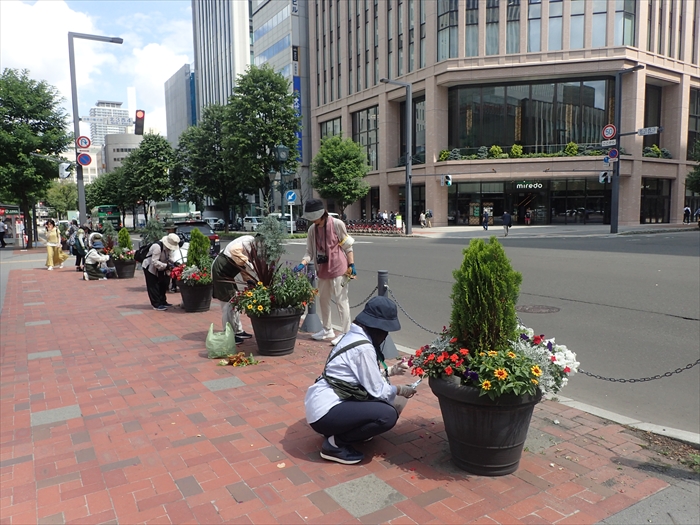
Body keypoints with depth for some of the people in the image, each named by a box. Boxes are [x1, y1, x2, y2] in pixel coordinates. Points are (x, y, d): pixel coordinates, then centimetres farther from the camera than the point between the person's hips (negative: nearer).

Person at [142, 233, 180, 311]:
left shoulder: (168, 247, -7)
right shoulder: (157, 247, -32)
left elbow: (168, 259, -1)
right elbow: (154, 262, -33)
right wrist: (166, 266, -39)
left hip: (159, 268, 9)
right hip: (150, 267, -9)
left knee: (163, 284, 13)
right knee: (153, 286, -7)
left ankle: (162, 302, 24)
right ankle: (156, 304, -1)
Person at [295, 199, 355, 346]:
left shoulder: (337, 224, -13)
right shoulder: (312, 229, 2)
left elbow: (347, 246, -7)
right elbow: (310, 251, 3)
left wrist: (351, 265, -9)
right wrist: (302, 264, -14)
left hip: (338, 267, -7)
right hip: (323, 269, 7)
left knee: (341, 299, -2)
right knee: (323, 299, 16)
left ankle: (346, 333, 7)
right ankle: (327, 329, 33)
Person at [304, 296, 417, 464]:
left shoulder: (354, 336, 8)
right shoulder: (363, 347, -20)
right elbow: (377, 390, -13)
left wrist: (391, 370, 21)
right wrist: (400, 390, 4)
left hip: (321, 401, 10)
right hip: (324, 412, -10)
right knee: (388, 415, -19)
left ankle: (337, 432, 14)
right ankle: (335, 443, -6)